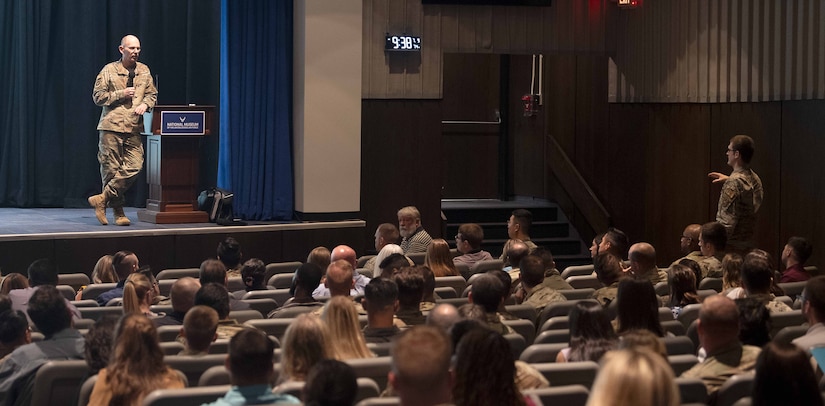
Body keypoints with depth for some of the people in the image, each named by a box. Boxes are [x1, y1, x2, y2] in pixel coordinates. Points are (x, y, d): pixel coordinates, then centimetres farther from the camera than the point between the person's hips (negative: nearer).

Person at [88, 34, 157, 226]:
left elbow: (152, 94, 17)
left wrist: (145, 104, -4)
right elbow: (97, 96, -1)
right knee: (111, 169, -2)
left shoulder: (144, 71, 12)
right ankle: (118, 212, 6)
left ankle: (103, 199, -2)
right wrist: (121, 94, -10)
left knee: (134, 166, -10)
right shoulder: (109, 70, 1)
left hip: (134, 128, 4)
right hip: (112, 126, -4)